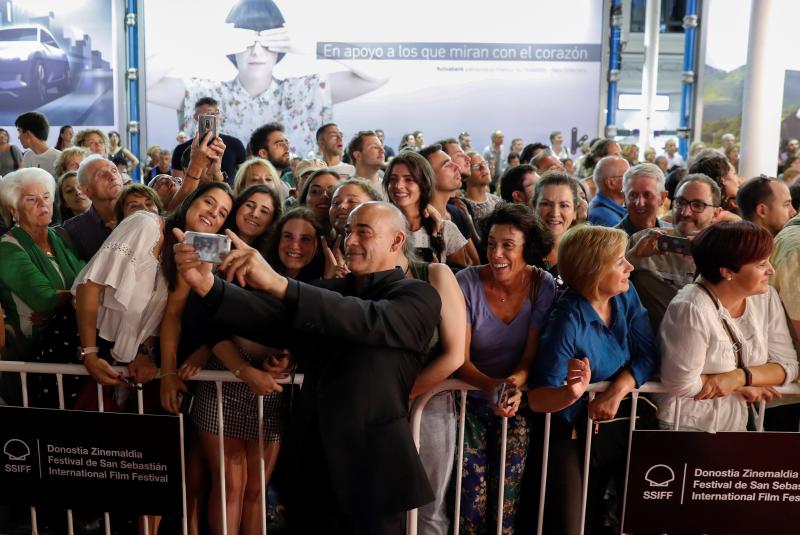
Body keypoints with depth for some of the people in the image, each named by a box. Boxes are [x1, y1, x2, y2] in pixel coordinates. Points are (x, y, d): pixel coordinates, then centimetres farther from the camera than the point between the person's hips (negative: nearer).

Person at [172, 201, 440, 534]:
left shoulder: (418, 297, -5)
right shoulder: (326, 291, 12)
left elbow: (369, 320, -26)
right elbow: (261, 317, -4)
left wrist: (278, 283, -36)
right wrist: (208, 285, -23)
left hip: (373, 465, -5)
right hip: (312, 462, 5)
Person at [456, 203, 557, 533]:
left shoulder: (543, 286, -7)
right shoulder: (467, 283, -12)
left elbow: (533, 354, -8)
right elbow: (458, 358, -13)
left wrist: (516, 382, -30)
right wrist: (491, 386, -32)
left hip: (518, 398, 1)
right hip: (471, 396, -1)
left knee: (508, 477, -14)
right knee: (473, 476, -16)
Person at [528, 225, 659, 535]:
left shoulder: (626, 295, -6)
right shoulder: (568, 321, -24)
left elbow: (648, 354, -6)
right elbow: (536, 399, -24)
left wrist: (618, 390, -22)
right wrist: (571, 394, -44)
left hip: (628, 421, 5)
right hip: (578, 436, -5)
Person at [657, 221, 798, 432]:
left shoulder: (766, 298, 1)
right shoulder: (692, 309, -19)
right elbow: (682, 383, -17)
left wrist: (739, 377, -14)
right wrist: (741, 388, -6)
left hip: (740, 425, 5)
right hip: (687, 426, -5)